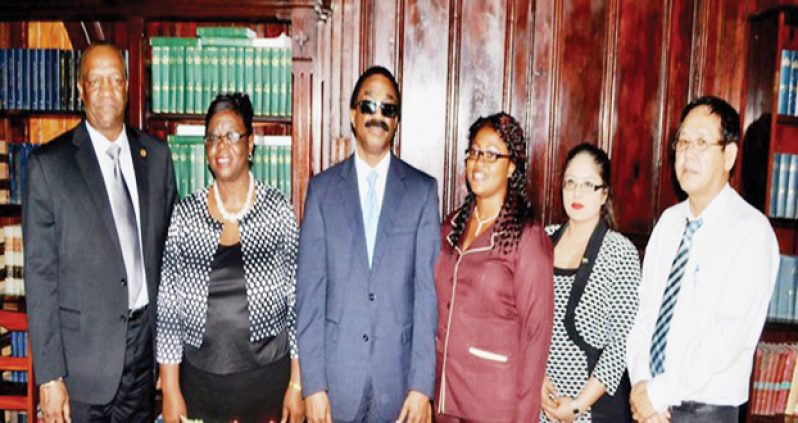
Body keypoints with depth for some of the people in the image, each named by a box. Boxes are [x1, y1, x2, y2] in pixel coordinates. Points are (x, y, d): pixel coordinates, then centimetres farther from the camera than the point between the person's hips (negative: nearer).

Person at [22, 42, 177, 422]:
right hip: (82, 349, -3)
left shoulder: (156, 155, 4)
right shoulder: (48, 164, -7)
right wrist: (49, 375, -10)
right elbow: (40, 274, -8)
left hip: (145, 342, 3)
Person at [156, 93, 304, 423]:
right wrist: (170, 391, 0)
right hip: (201, 380, 1)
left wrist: (297, 383, -3)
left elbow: (297, 300, -1)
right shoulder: (184, 214, 0)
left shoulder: (278, 209, -3)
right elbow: (167, 307, 2)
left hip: (268, 378, -1)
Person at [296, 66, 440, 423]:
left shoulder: (423, 190, 1)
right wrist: (312, 383, -5)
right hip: (336, 370, 0)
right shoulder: (322, 188, 2)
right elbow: (309, 289, -1)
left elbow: (428, 289, -3)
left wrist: (422, 384, -7)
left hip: (399, 372, 0)